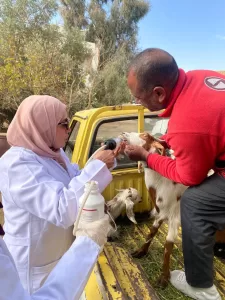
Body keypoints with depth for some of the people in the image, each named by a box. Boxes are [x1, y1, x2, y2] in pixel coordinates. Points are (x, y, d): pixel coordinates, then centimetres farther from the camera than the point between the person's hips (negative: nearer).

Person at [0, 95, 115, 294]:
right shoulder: (17, 164, -29)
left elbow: (76, 182, 10)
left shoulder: (52, 152, -2)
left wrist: (103, 162, -5)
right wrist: (98, 165, -33)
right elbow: (63, 210, -38)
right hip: (38, 264, -8)